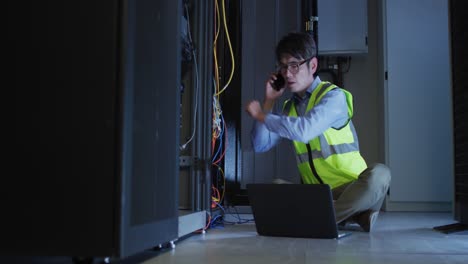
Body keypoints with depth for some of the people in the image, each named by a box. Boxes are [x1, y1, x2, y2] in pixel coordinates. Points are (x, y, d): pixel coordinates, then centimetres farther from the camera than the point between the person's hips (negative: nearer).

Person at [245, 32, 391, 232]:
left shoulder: (334, 96, -9)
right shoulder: (290, 106, 11)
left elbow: (304, 131, -27)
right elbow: (260, 146, 7)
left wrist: (261, 115, -14)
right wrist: (269, 101, 3)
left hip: (350, 189, -5)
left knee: (378, 174, -35)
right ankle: (352, 214, -16)